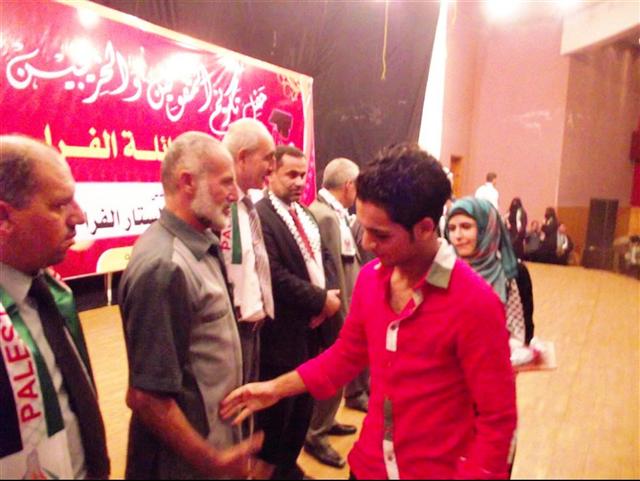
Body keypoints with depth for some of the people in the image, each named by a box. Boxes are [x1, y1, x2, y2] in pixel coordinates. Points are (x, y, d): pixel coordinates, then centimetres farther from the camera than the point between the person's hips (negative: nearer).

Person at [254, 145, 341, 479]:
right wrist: (321, 300, -16)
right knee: (277, 412, 10)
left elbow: (323, 255, 13)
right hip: (283, 333, -8)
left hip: (312, 326, 9)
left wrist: (331, 291, -6)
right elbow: (276, 277, -24)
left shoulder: (305, 215, 12)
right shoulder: (261, 217, -18)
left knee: (303, 408, 21)